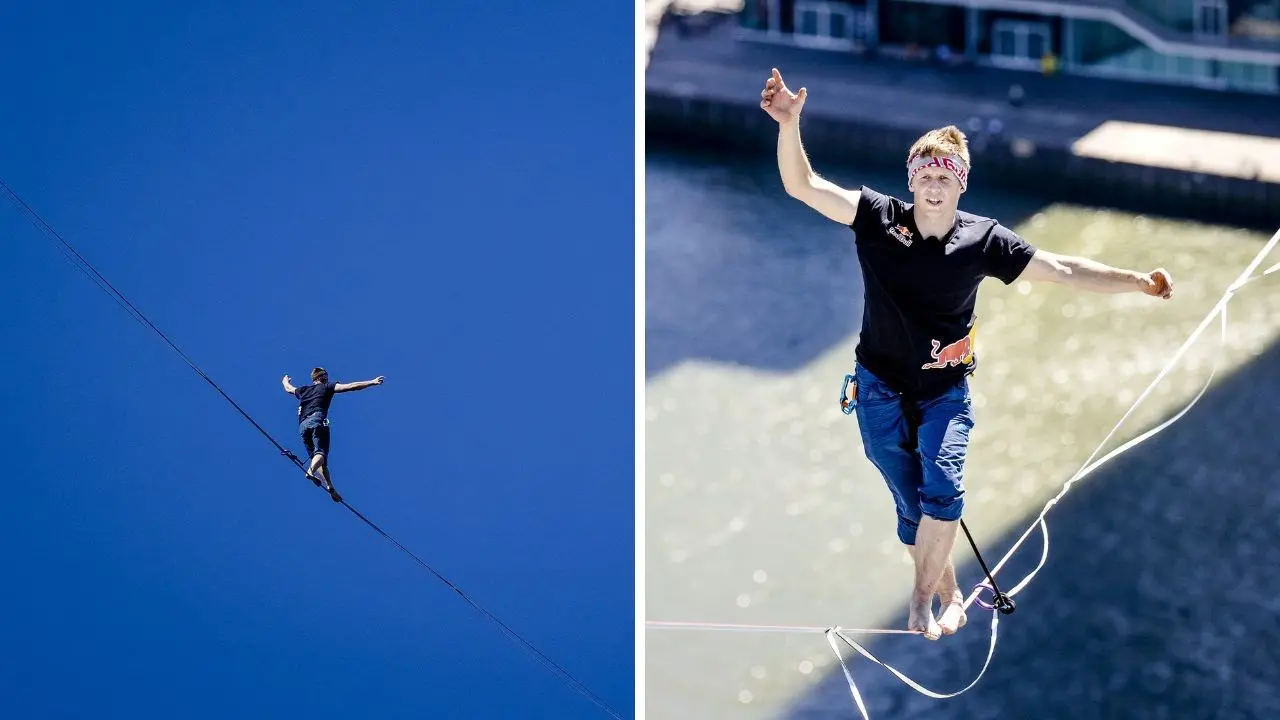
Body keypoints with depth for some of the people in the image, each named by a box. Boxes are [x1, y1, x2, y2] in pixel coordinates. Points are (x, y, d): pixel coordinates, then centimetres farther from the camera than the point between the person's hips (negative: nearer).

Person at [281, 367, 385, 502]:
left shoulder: (303, 391, 30)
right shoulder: (326, 387, 17)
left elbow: (288, 389, 51)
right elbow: (350, 387, 8)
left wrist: (285, 381, 75)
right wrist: (373, 382, 7)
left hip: (302, 426, 5)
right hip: (317, 420, -5)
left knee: (315, 455, 3)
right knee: (321, 452, -20)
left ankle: (330, 487, -15)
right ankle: (311, 471, -53)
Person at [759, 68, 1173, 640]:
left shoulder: (984, 240, -8)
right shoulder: (878, 218, -11)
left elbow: (1062, 270, -3)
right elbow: (803, 186, -20)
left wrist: (1136, 282, -11)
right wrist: (788, 124, -37)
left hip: (945, 389, 0)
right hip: (881, 389, 0)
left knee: (942, 491, -21)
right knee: (911, 506, 5)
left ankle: (922, 603, -7)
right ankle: (950, 596, 25)